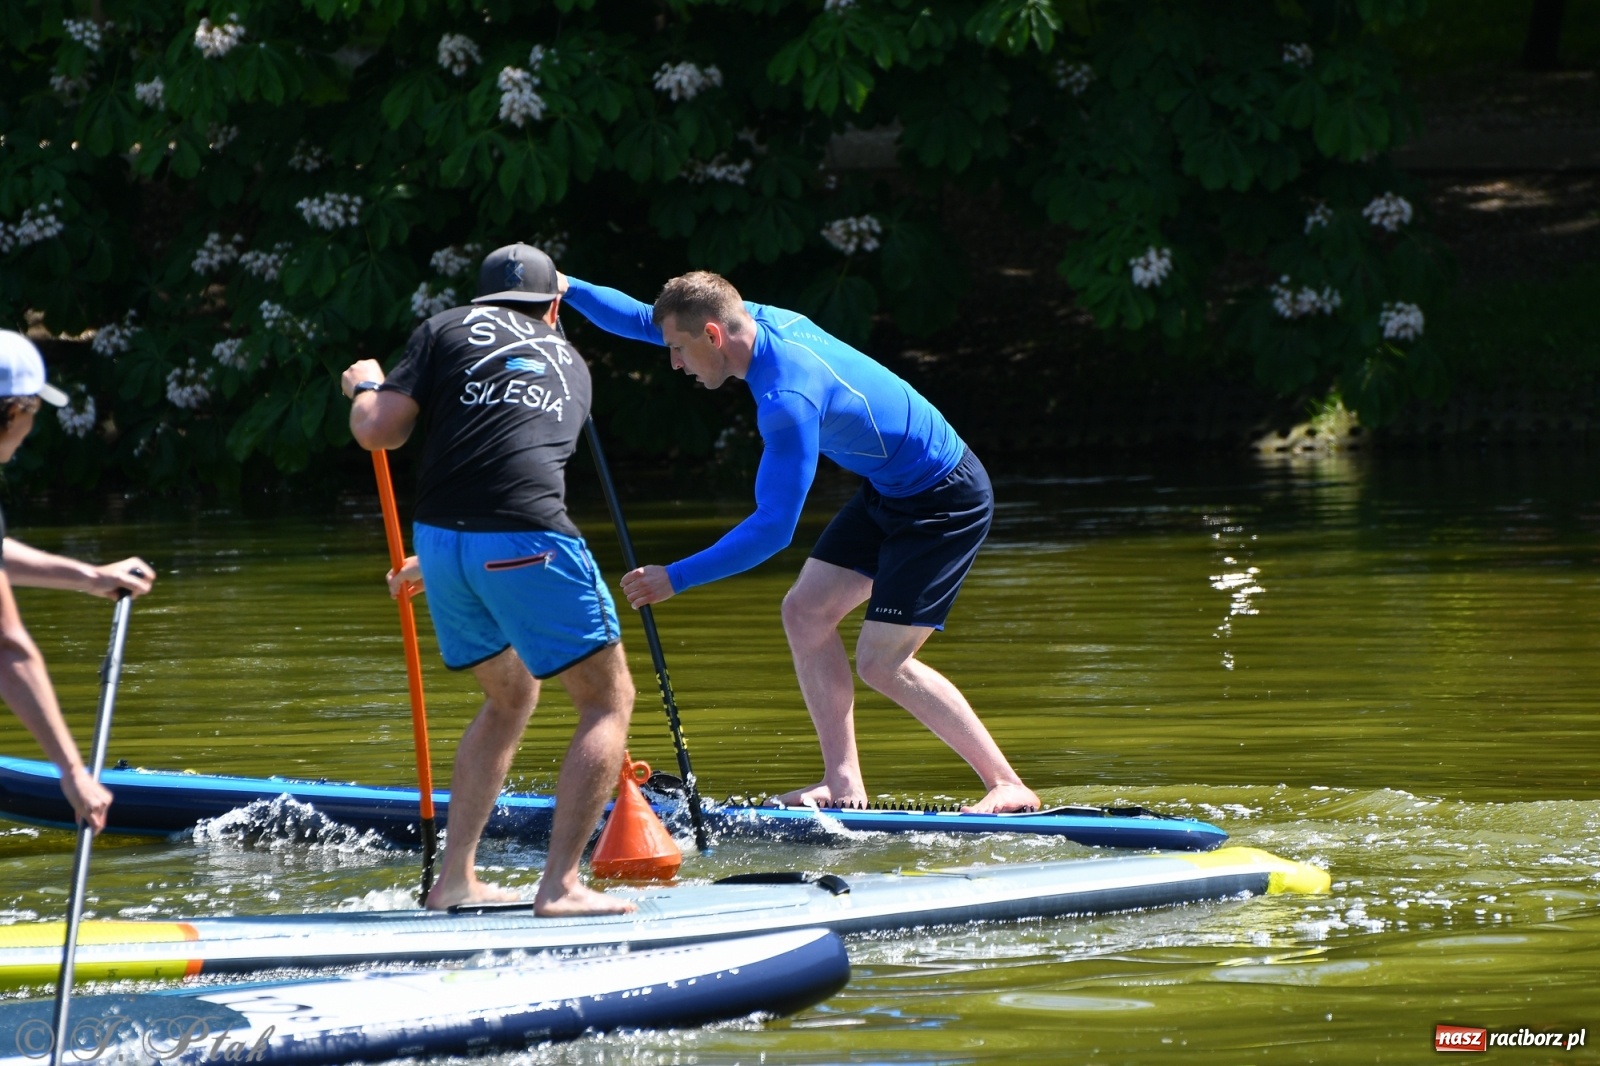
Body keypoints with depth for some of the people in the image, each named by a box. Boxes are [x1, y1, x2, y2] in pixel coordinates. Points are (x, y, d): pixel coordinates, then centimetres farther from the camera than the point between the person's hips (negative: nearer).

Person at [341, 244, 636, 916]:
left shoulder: (447, 331, 17)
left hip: (440, 536, 3)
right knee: (610, 700, 7)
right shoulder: (571, 364, 25)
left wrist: (366, 388, 31)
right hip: (527, 543, -3)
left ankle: (455, 878, 23)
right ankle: (560, 885, -5)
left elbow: (377, 431, 6)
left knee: (510, 696, 24)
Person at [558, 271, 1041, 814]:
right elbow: (645, 321, 10)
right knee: (805, 612, 6)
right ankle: (843, 784, 8)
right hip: (890, 493, 10)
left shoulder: (789, 399, -31)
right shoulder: (762, 321, -4)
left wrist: (676, 578, -27)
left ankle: (1009, 787, -3)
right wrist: (570, 290, 0)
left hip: (945, 502, -10)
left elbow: (773, 529, -31)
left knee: (882, 663, -10)